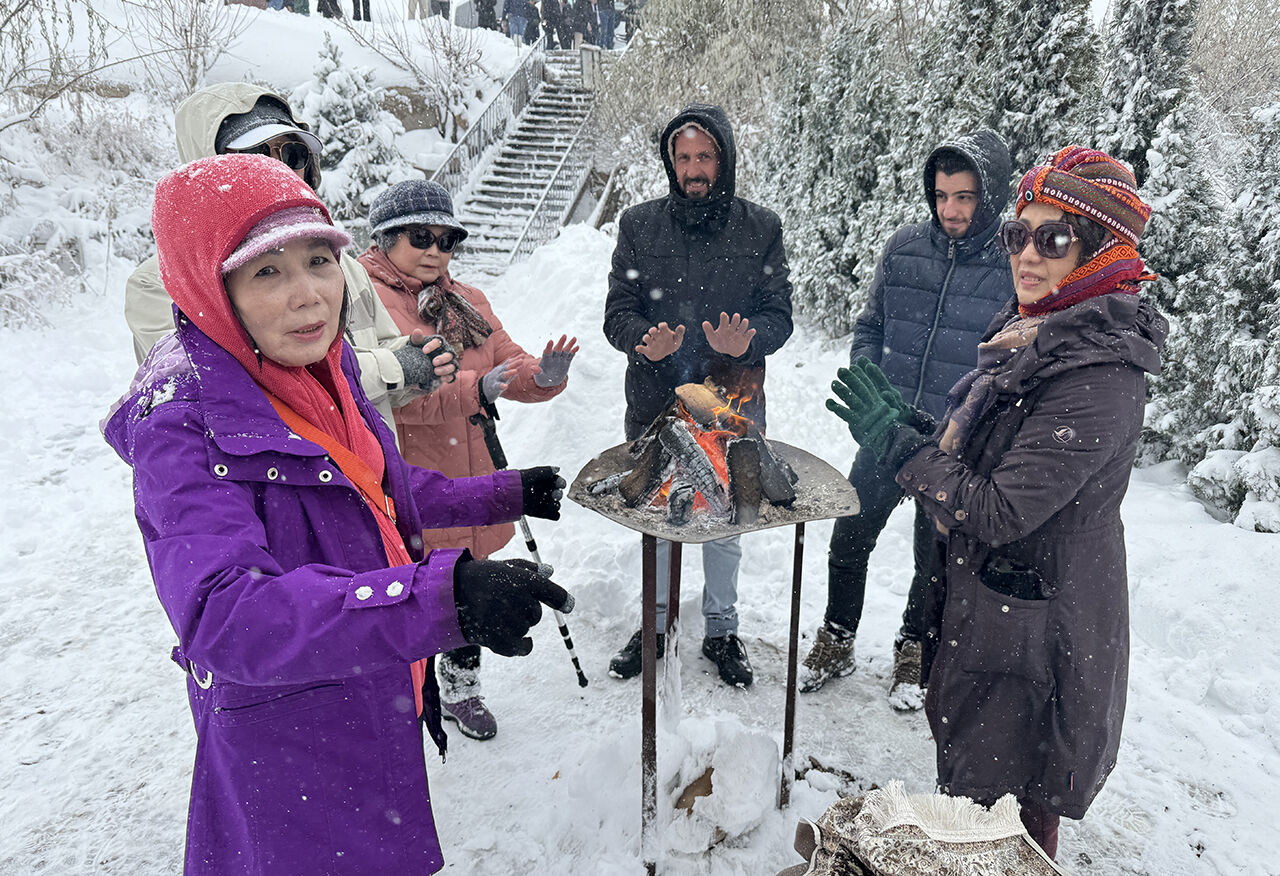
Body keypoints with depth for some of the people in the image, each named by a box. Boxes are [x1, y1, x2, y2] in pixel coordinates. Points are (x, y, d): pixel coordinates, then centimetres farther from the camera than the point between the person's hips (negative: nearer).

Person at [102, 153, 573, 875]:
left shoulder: (322, 365, -2)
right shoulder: (180, 420, -26)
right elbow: (225, 616, -38)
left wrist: (505, 495, 16)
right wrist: (440, 599, -50)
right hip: (288, 744, -7)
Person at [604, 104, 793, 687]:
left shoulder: (760, 229, 0)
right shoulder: (639, 225, 1)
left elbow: (779, 315, -2)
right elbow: (618, 312, -1)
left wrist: (746, 340, -24)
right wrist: (645, 340, -24)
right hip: (655, 403, 1)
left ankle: (721, 629, 36)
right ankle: (655, 620, 38)